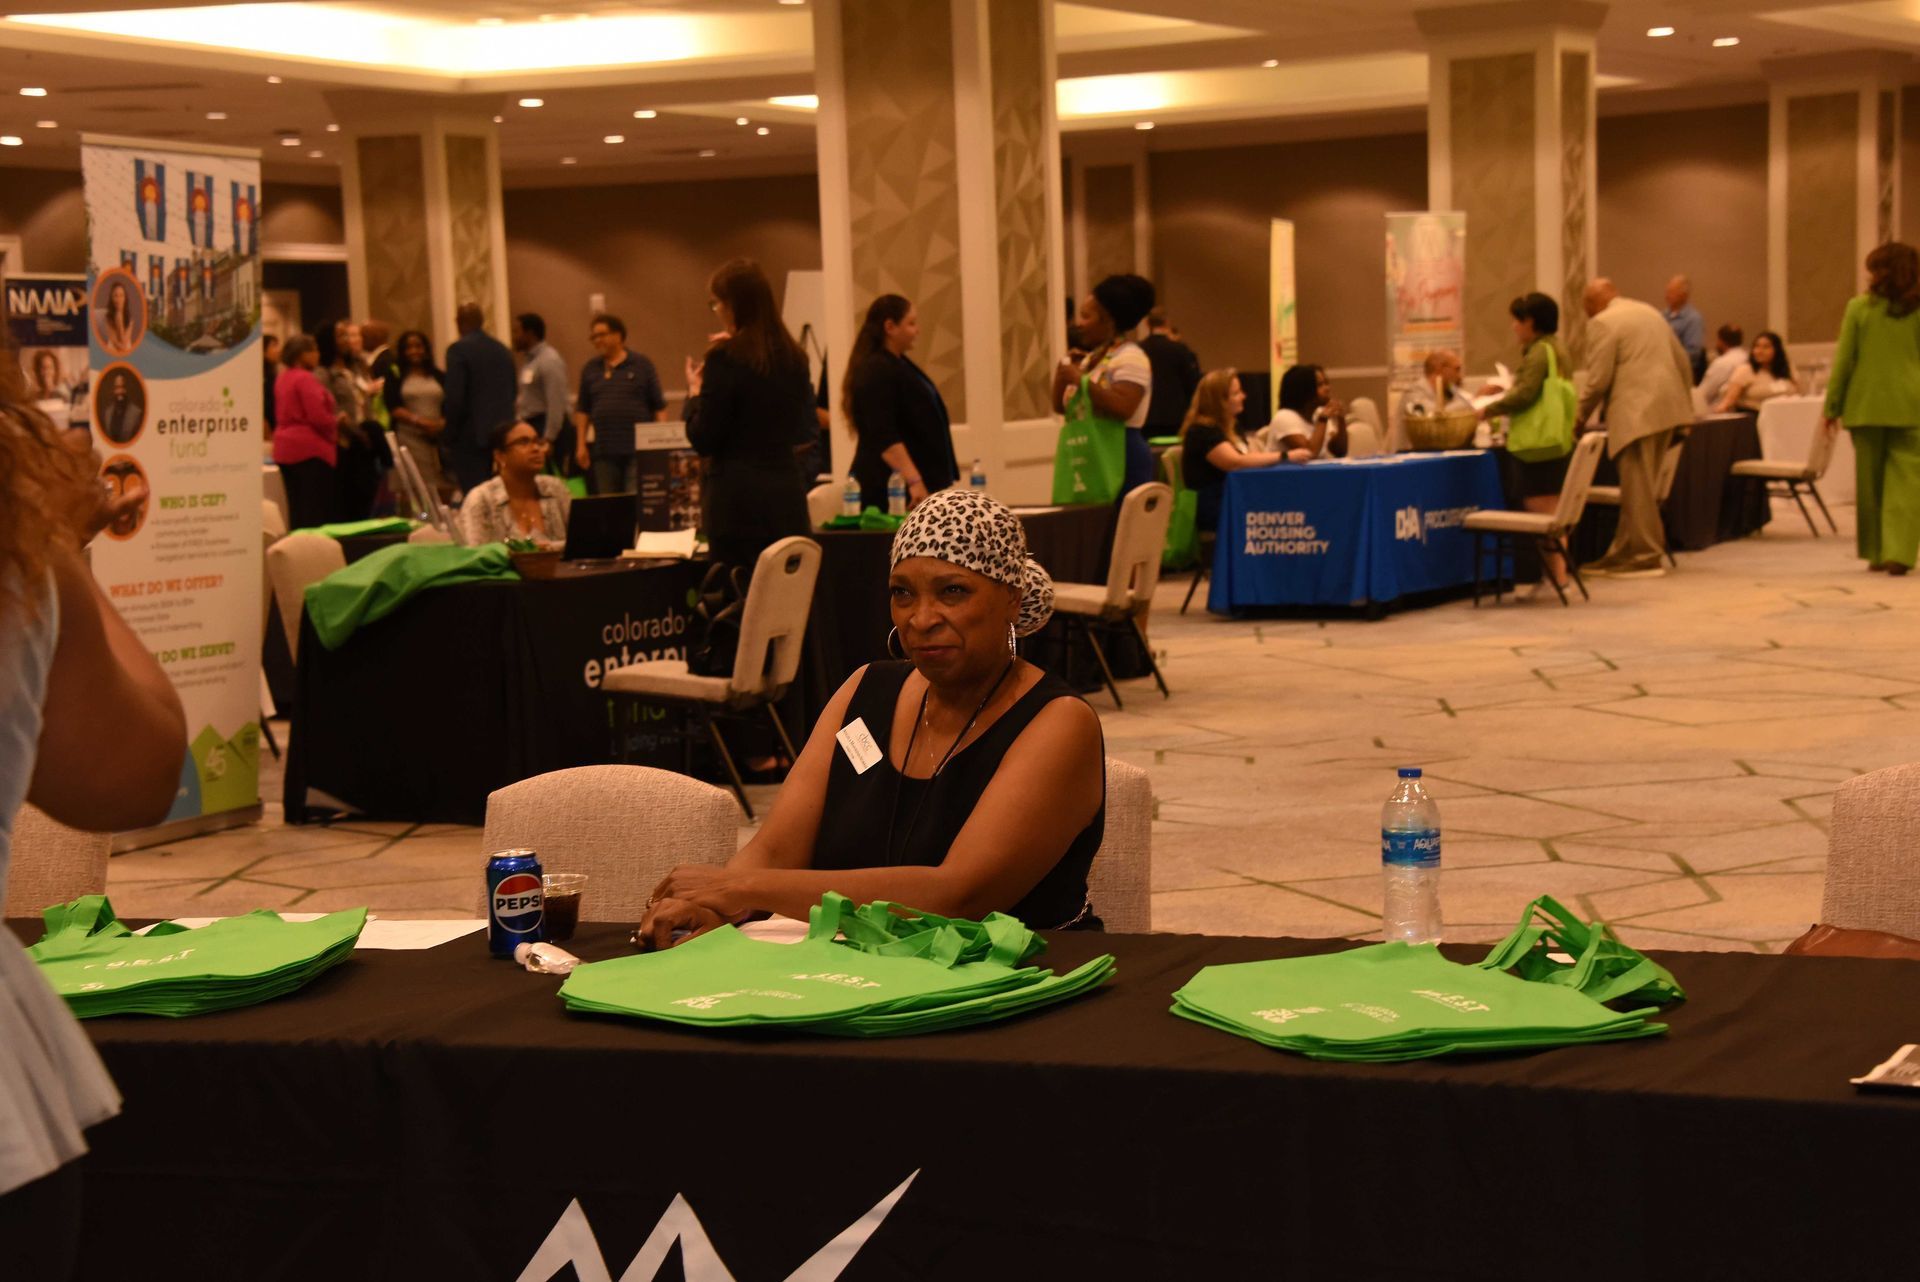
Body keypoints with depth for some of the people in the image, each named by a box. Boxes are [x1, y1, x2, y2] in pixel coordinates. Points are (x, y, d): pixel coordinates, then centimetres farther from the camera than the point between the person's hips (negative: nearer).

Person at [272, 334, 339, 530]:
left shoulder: (283, 379, 14)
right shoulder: (305, 379, -14)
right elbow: (318, 417, -21)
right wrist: (336, 422, -1)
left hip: (285, 449, 9)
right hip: (310, 448, -9)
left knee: (296, 509, 10)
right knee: (317, 512, -8)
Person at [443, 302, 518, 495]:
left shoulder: (458, 349, -9)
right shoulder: (503, 349, 11)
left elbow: (455, 397, -14)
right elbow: (512, 394, 15)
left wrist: (449, 436, -7)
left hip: (471, 436, -6)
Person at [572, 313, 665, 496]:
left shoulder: (642, 365, 3)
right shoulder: (590, 370, 13)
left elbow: (659, 407, 2)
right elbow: (582, 411, 15)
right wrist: (581, 445, 9)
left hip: (638, 449, -3)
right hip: (604, 452, 4)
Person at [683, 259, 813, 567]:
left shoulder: (725, 358, -11)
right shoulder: (793, 357, 8)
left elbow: (703, 441, -9)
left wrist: (695, 393, 6)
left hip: (737, 500, -6)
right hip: (788, 496, 6)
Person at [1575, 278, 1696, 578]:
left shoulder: (1602, 323, -5)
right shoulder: (1650, 312, 22)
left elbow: (1598, 379, -10)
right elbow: (1683, 363, 23)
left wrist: (1580, 416, 1)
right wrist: (1684, 404, 29)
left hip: (1637, 412, -9)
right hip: (1666, 408, 9)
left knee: (1638, 486, -5)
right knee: (1637, 485, 13)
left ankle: (1648, 557, -4)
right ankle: (1623, 553, 17)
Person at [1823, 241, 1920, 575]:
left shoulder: (1859, 308, 0)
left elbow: (1843, 360, 1)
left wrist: (1832, 407, 6)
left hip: (1866, 406, 1)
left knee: (1870, 480, 11)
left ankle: (1876, 553, 17)